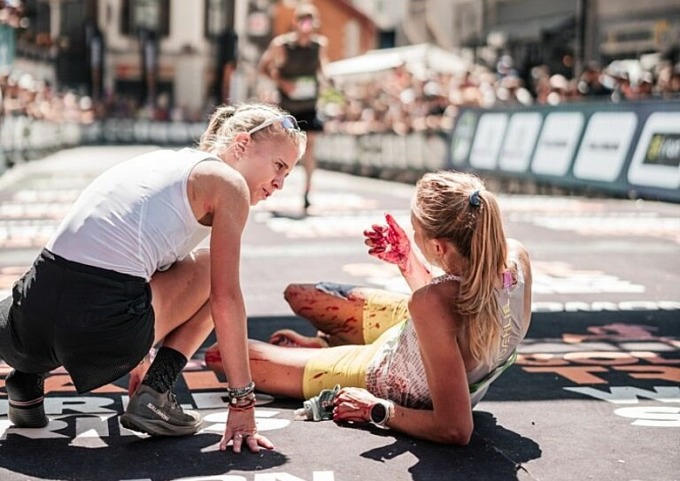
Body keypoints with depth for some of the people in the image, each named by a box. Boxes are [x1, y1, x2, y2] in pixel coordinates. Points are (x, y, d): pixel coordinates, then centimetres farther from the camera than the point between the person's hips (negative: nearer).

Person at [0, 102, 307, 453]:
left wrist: (138, 356, 48)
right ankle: (154, 394, 8)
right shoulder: (226, 182, 5)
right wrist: (242, 402, 2)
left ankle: (29, 376, 17)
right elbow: (226, 299, -2)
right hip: (104, 330, -7)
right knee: (212, 269, 18)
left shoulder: (154, 161, 27)